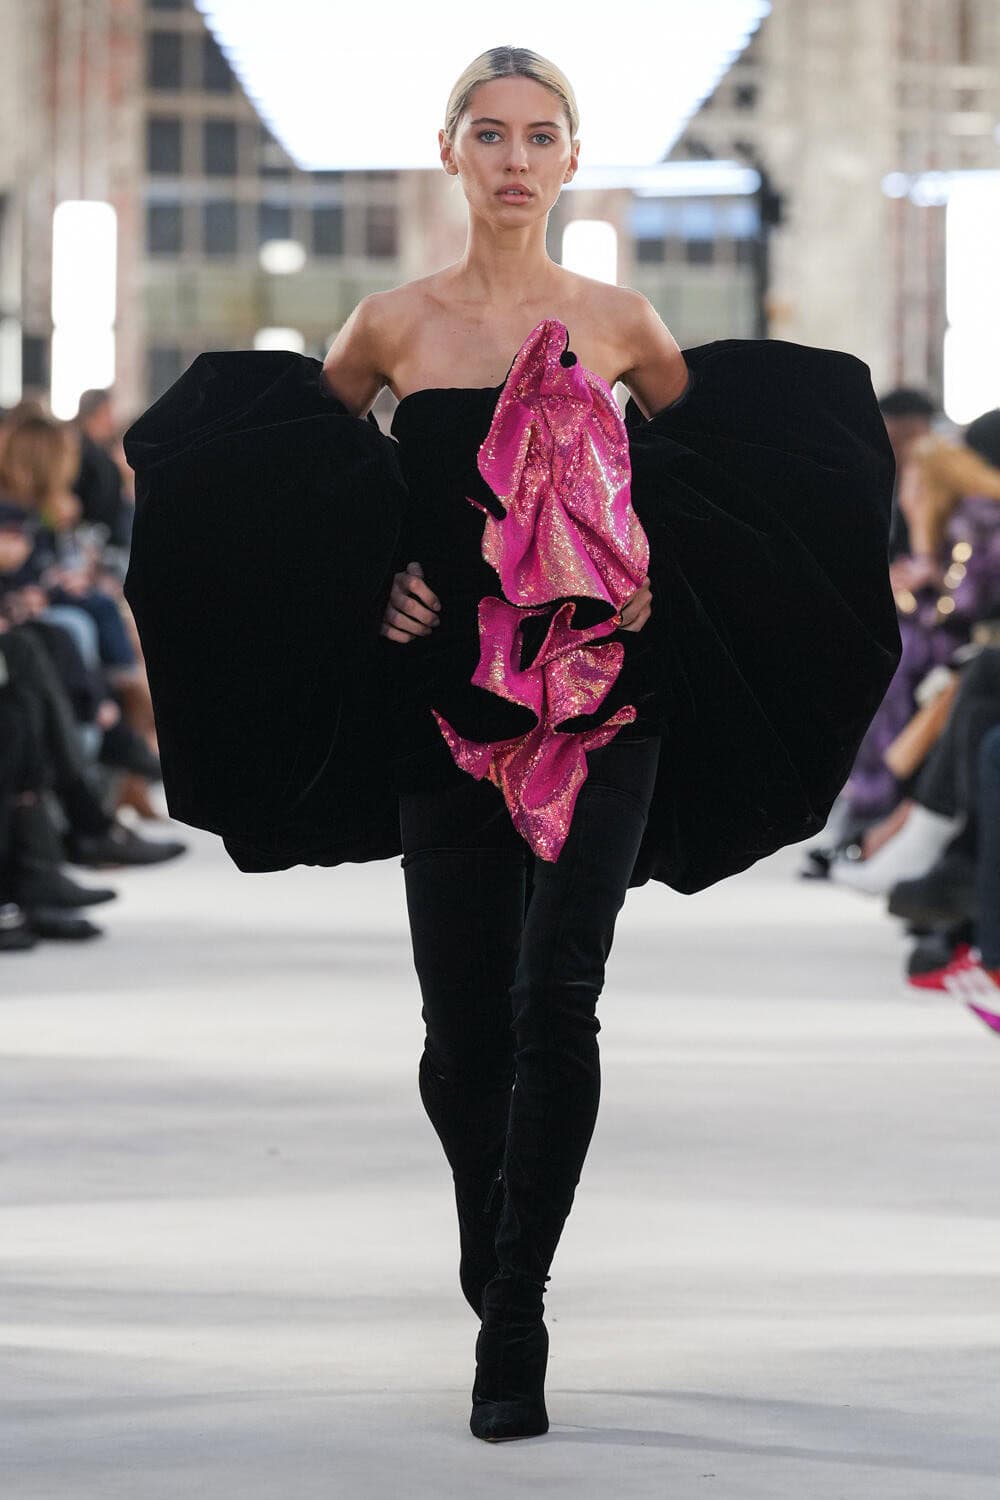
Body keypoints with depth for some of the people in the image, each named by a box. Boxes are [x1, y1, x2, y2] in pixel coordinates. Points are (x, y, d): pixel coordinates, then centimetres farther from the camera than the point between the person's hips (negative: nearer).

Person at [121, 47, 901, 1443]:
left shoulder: (619, 322, 2)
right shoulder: (392, 325, 2)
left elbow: (699, 436, 19)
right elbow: (299, 474, 16)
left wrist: (651, 569, 5)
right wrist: (370, 585, 2)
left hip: (599, 698, -1)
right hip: (448, 701, 1)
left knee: (555, 999, -15)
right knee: (463, 1025, 5)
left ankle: (516, 1316, -10)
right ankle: (492, 1251, 34)